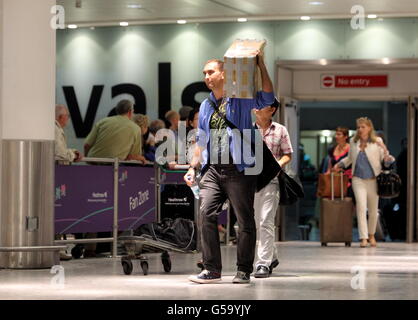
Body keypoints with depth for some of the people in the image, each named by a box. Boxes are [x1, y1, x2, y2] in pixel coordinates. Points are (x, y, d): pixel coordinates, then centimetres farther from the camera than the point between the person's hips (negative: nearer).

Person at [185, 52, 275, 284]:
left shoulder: (241, 100, 1)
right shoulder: (206, 106, 18)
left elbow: (267, 98, -16)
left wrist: (261, 65, -16)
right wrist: (193, 167, 16)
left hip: (239, 170, -5)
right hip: (213, 170, 5)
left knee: (245, 221, 0)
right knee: (207, 214, -9)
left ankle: (244, 271, 9)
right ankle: (212, 269, -4)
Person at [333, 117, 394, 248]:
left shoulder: (377, 142, 0)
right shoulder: (353, 142, 7)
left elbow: (384, 159, -1)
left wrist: (387, 157, -23)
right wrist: (340, 164, 10)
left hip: (373, 179, -1)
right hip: (358, 179, 1)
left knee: (373, 210, 9)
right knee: (361, 206, -15)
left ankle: (371, 235, 31)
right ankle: (363, 238, -18)